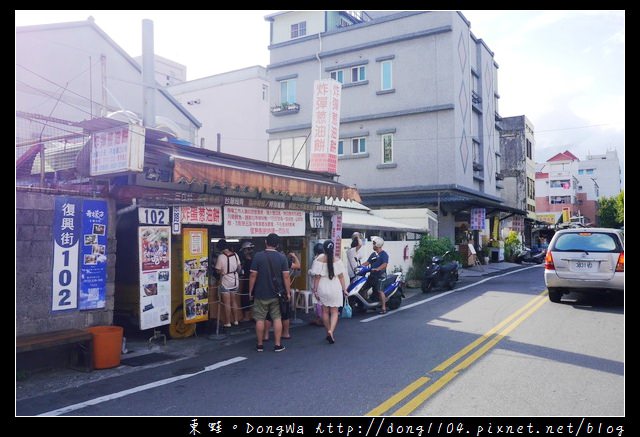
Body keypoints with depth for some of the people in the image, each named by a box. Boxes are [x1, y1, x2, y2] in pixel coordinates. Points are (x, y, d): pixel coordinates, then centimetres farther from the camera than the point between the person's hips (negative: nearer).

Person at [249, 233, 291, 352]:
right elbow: (286, 276, -4)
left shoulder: (258, 256, -8)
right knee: (277, 318, 8)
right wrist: (288, 292, 3)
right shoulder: (282, 257, -3)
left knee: (260, 319, 7)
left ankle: (259, 345, 15)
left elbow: (253, 275, -8)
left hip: (261, 294, -1)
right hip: (276, 294, 2)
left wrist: (250, 291, 2)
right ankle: (278, 345, 10)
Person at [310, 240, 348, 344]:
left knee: (325, 311, 14)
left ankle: (328, 332, 24)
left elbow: (317, 277, -9)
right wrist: (344, 289, 6)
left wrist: (315, 290, -1)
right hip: (335, 288, 0)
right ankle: (331, 331, -15)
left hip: (323, 288, 0)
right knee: (334, 311, 6)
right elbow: (341, 276, -3)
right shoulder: (337, 260, -4)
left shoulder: (318, 260, -8)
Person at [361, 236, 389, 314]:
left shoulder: (384, 254, -5)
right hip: (372, 275, 8)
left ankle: (383, 308, -11)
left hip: (380, 275, -8)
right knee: (363, 288, 4)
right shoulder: (373, 254, 20)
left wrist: (377, 269, -33)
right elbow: (367, 262, 16)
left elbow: (385, 264, -18)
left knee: (380, 290, -16)